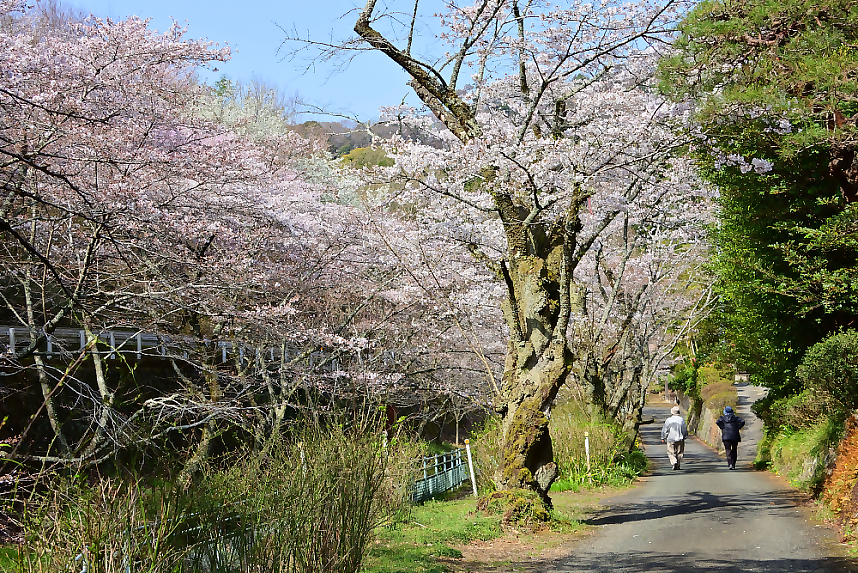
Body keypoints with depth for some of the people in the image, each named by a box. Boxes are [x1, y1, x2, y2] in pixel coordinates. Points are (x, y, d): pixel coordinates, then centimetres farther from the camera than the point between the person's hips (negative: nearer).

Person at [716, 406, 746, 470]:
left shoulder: (723, 418, 6)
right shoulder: (735, 417, 8)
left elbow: (718, 422, -13)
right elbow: (742, 421, -6)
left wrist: (722, 428, -2)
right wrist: (738, 428, 3)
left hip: (726, 436, -1)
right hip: (735, 436, 1)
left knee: (728, 450, -3)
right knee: (734, 450, 13)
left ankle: (730, 464, -22)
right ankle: (733, 465, 14)